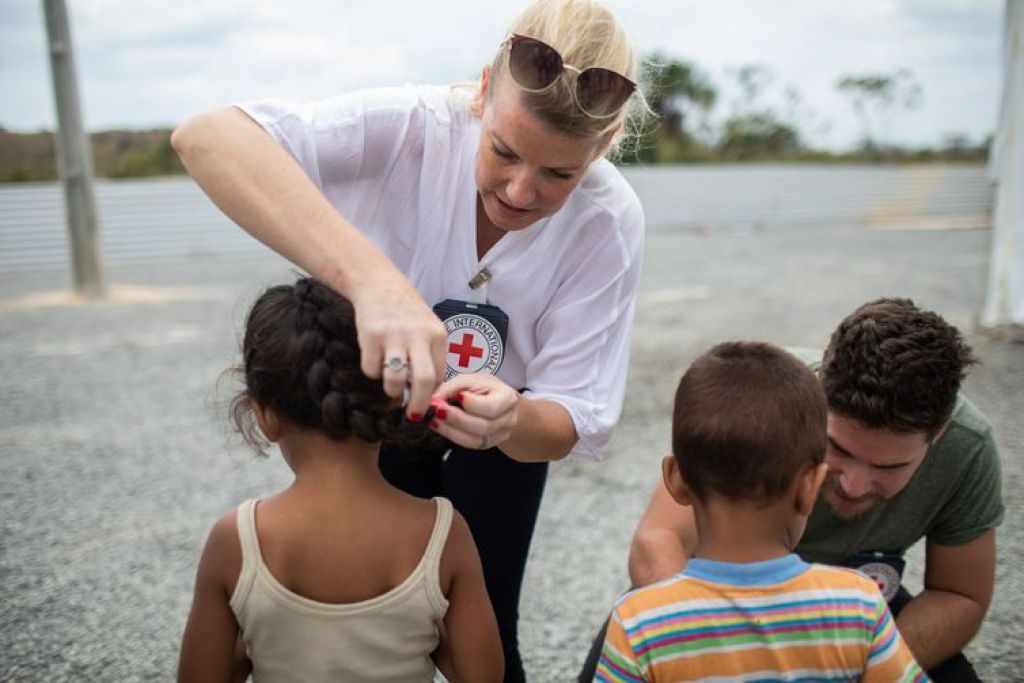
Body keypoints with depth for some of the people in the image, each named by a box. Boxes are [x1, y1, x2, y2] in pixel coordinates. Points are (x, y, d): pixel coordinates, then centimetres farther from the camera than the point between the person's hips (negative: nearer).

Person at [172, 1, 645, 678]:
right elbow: (206, 136, -45)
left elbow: (575, 423, -23)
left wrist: (512, 421, -46)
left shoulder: (610, 224, -26)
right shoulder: (412, 126, -31)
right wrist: (371, 275, -58)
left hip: (505, 425, 1)